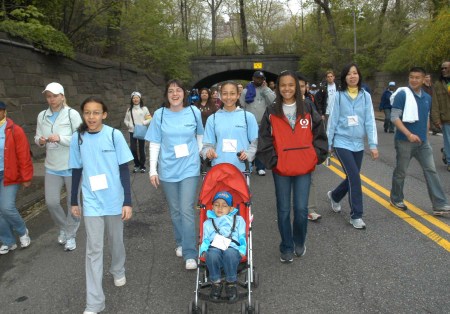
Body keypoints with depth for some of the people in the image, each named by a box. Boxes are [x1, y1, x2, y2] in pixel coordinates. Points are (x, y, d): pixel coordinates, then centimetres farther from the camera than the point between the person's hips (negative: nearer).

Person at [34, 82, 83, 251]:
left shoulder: (72, 114, -11)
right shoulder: (42, 116, 3)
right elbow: (37, 138, 8)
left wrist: (61, 139, -25)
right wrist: (40, 141, -15)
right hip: (52, 167, 4)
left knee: (73, 202, 6)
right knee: (51, 202, 6)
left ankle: (71, 235, 24)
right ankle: (63, 228, 33)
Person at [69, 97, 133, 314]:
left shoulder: (114, 135, -9)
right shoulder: (78, 138, -3)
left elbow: (124, 169, -6)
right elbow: (76, 171, 7)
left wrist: (128, 202, -8)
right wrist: (73, 201, 11)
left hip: (114, 199, 0)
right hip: (91, 202, 1)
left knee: (116, 240, 19)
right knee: (93, 250, 1)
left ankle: (118, 270, 48)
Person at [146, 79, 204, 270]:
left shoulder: (194, 112, -2)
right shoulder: (159, 115, -2)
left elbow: (200, 136, 14)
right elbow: (154, 144, 1)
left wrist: (201, 154, 16)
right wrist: (153, 170, -2)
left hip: (190, 168, -1)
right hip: (168, 170, 2)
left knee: (187, 210, -8)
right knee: (175, 211, 13)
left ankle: (190, 254, -1)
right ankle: (180, 243, 33)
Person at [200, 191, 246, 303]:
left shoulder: (238, 220, 27)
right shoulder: (208, 223, 31)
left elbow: (242, 238, 17)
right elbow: (205, 239, 22)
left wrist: (242, 250, -1)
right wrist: (204, 250, 1)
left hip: (232, 249, -1)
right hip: (214, 248, 1)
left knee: (229, 253, -38)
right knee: (212, 254, -37)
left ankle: (231, 284, -19)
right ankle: (216, 283, -15)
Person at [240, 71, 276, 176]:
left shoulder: (267, 90, 8)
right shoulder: (246, 90, 3)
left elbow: (273, 100, -9)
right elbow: (242, 105, 3)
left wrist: (265, 88, -9)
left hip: (263, 123, 1)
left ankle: (260, 167, 11)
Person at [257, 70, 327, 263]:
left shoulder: (307, 109, 3)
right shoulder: (272, 112, 0)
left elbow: (319, 135, 6)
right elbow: (264, 139, 0)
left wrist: (316, 156, -1)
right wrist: (272, 160, -7)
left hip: (304, 167, 0)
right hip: (280, 169, 0)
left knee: (301, 209, 2)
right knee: (283, 210, 7)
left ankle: (299, 243, 28)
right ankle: (287, 248, 23)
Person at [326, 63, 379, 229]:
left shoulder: (365, 96, 2)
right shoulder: (339, 96, -5)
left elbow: (370, 121, -1)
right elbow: (333, 120, -1)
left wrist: (373, 144, -7)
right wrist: (328, 143, 1)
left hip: (358, 144, 4)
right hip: (342, 143, -4)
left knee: (352, 178, 12)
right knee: (355, 177, -12)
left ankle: (334, 196, 42)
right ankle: (356, 215, 2)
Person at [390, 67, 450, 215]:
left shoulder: (427, 97, 10)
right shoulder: (402, 94, -11)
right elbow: (394, 117, -16)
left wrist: (425, 136, 17)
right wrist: (409, 134, -23)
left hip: (423, 142, 6)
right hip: (404, 141, -5)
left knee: (431, 171, 1)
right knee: (400, 172, 7)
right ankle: (396, 199, 25)